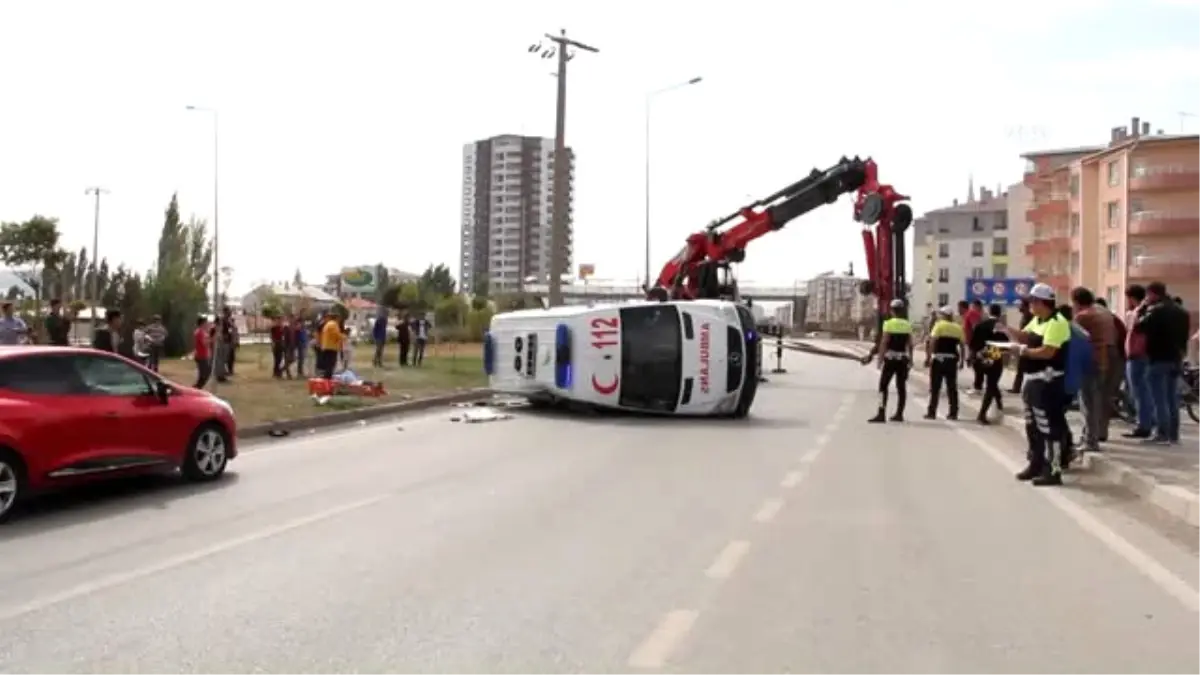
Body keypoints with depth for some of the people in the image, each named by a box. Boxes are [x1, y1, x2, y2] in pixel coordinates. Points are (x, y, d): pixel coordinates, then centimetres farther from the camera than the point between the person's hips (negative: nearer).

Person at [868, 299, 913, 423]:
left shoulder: (889, 323, -7)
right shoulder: (908, 325, 7)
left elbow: (883, 343, -11)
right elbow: (910, 345, 8)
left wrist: (880, 359, -8)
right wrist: (910, 360, 16)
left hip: (890, 358, -5)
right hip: (903, 358, 5)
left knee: (883, 385, -3)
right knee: (901, 386, 10)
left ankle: (881, 414, -11)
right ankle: (899, 414, 14)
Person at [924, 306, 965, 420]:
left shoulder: (939, 325, -4)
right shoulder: (958, 328, 9)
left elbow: (932, 342, -13)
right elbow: (962, 346, 10)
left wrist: (928, 357, -11)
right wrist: (962, 360, 18)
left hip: (939, 358, -4)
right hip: (952, 359, 4)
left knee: (935, 387, 2)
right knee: (952, 387, 9)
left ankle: (932, 412, 3)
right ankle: (953, 413, 10)